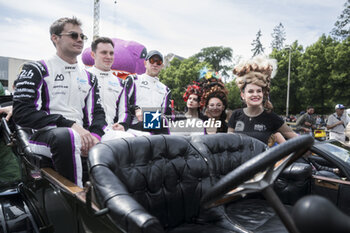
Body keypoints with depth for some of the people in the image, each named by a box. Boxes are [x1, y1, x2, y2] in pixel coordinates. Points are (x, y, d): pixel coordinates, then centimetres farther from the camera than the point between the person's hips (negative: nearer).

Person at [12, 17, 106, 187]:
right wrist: (70, 125, -17)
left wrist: (94, 136, -10)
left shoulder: (89, 77, 22)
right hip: (43, 135, -5)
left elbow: (97, 112, 15)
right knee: (65, 136, -39)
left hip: (80, 136, 5)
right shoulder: (36, 70, 6)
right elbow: (21, 113, -7)